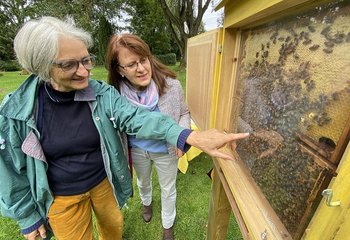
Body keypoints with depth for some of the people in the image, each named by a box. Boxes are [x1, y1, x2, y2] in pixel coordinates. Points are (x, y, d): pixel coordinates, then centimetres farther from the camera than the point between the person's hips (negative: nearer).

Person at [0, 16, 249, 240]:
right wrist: (28, 216, 2)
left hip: (105, 181, 1)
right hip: (61, 196, 0)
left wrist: (191, 136, -47)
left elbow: (137, 117, -33)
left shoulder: (103, 94, -18)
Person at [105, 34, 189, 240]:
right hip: (137, 150, 2)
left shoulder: (171, 85, -25)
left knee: (168, 189, 21)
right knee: (143, 182, 32)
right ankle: (146, 202, 70)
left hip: (166, 151, -1)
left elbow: (184, 113, -9)